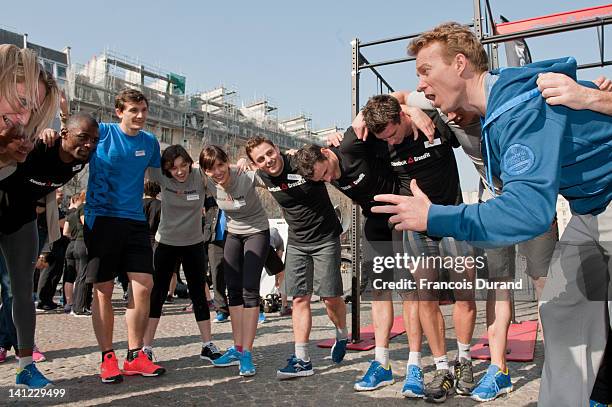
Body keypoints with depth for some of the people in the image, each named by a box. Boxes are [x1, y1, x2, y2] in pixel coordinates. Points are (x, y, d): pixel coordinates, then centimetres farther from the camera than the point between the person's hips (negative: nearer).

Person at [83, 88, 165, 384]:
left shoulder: (150, 142, 11)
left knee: (144, 285, -2)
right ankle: (107, 358, 13)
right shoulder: (102, 132, -1)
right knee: (103, 289, 0)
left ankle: (135, 356, 11)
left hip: (135, 221, 4)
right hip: (101, 218, -4)